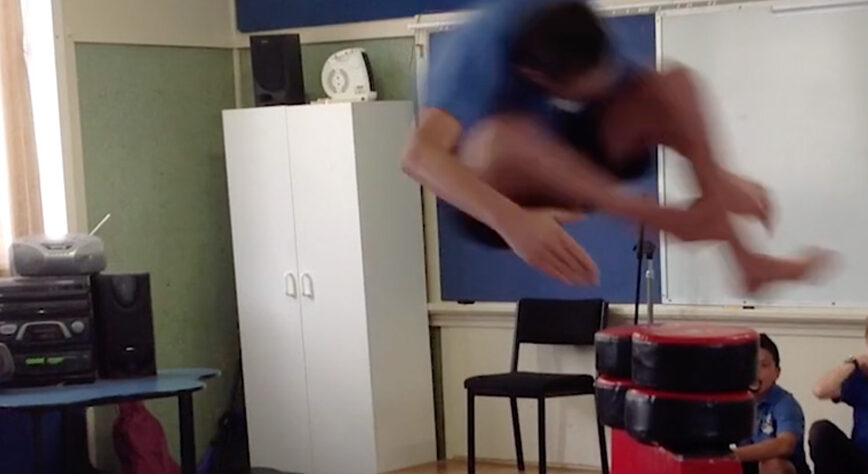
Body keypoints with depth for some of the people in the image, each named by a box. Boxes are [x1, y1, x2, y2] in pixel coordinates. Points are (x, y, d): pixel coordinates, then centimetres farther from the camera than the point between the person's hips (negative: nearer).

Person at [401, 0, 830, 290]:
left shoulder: (575, 35, -17)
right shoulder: (485, 50, -33)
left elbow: (656, 95, -12)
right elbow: (419, 156, -47)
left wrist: (720, 181, -26)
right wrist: (512, 221, -60)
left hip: (561, 163, 6)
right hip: (489, 188, -5)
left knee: (672, 84, -18)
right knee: (508, 135, -41)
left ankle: (742, 257, -21)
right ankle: (665, 220, -33)